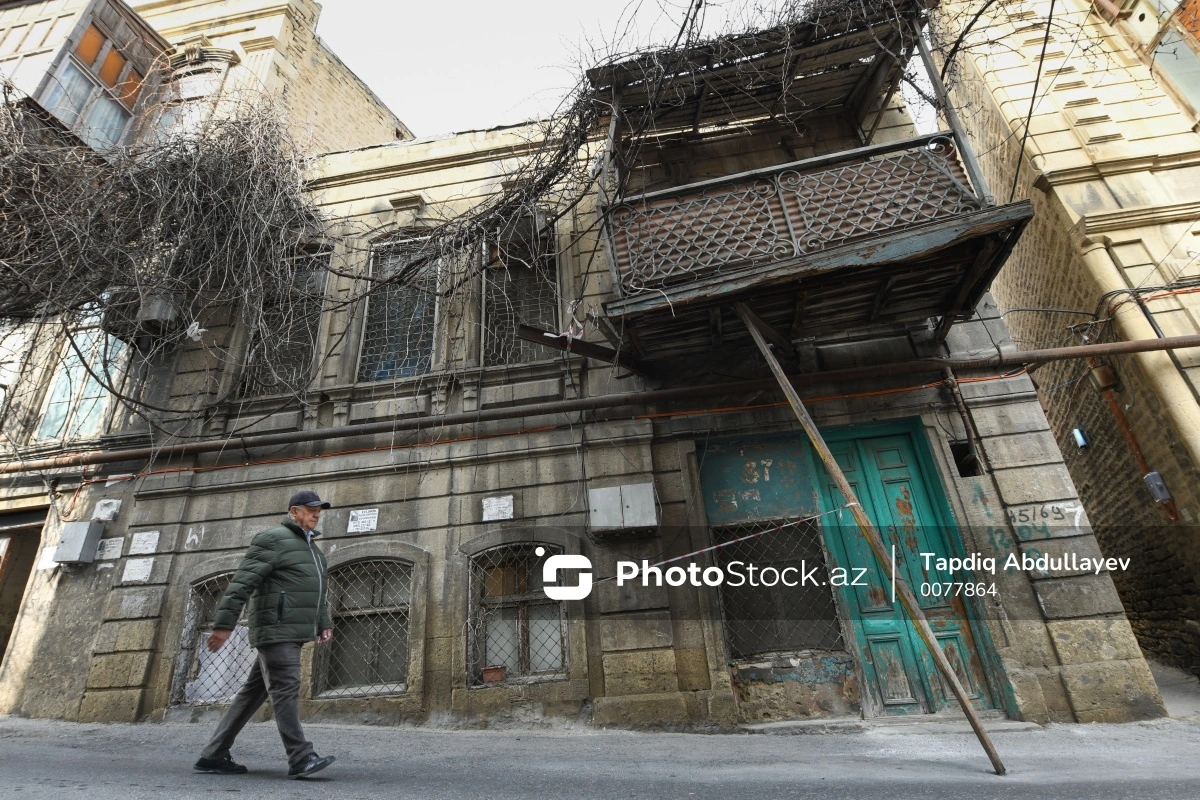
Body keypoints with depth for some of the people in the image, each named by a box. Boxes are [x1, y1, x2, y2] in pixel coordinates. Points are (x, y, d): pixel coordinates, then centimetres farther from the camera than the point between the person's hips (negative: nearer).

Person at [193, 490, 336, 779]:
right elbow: (242, 582, -14)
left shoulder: (311, 549, 21)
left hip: (292, 633, 9)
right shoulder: (274, 538, -7)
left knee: (253, 692, 13)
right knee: (285, 690, -10)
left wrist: (324, 623, 17)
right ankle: (301, 759, -10)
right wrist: (224, 624, -18)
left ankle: (214, 755, 22)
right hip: (277, 630, -9)